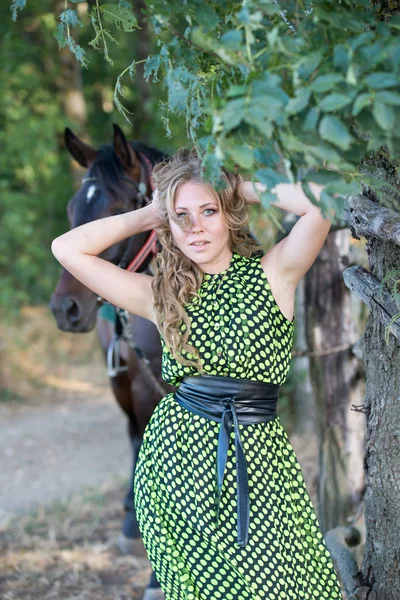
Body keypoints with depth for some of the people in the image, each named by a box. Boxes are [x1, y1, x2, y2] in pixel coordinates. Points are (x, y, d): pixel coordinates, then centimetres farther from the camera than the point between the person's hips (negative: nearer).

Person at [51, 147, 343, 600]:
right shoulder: (161, 296, 7)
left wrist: (242, 187, -2)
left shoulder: (273, 273, 1)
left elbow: (320, 199, -16)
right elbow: (67, 248, 3)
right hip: (178, 454, 2)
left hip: (257, 456, -1)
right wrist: (148, 215, 7)